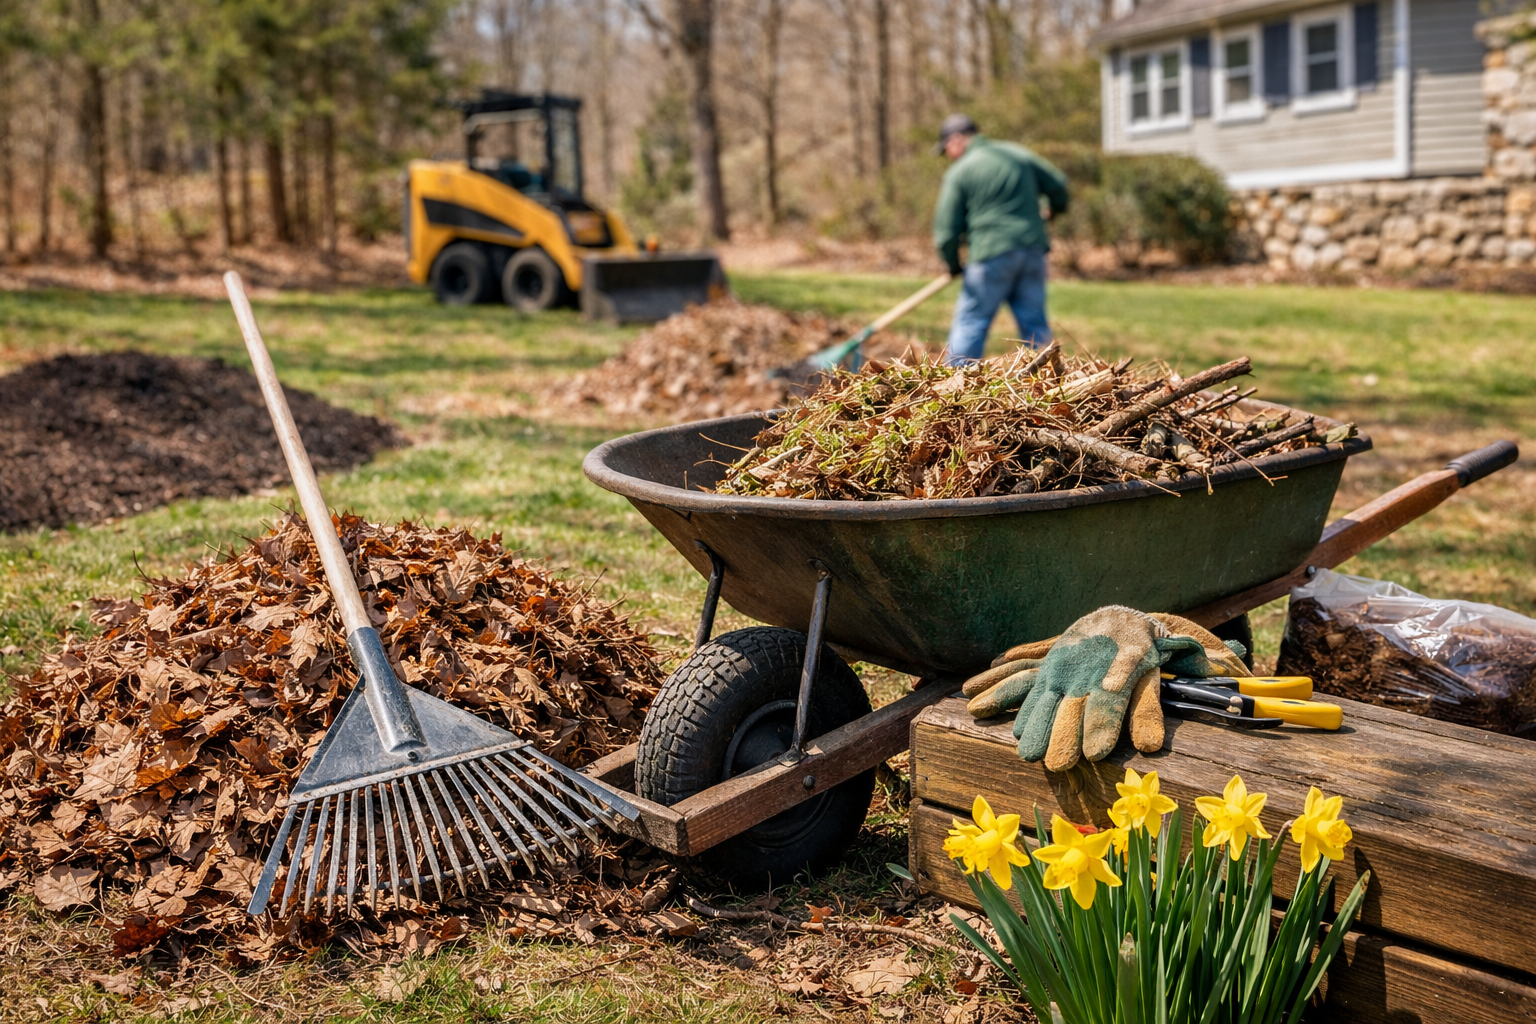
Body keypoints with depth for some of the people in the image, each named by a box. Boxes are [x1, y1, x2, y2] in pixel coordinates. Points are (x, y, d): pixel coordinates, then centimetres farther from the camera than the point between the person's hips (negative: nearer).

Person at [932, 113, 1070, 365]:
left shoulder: (959, 172, -2)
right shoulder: (1017, 153, 12)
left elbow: (947, 229, -4)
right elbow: (1057, 184, 17)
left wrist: (953, 264, 11)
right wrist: (1057, 208, 39)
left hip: (992, 253, -5)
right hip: (1033, 249, 5)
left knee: (970, 322, 2)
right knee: (1034, 322, 9)